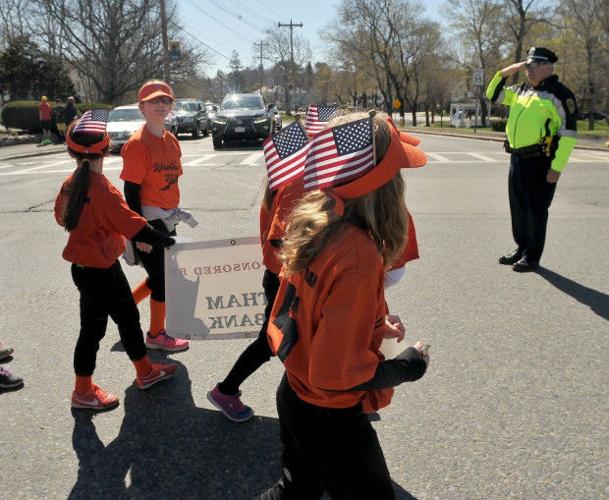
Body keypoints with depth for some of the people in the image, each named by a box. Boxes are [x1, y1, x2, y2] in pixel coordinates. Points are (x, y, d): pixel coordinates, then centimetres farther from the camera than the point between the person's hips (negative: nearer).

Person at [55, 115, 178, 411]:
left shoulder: (71, 183, 0)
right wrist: (168, 241, -17)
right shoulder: (103, 190, -26)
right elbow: (134, 226, -26)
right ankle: (83, 392, 25)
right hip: (97, 271, -8)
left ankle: (145, 372, 35)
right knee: (93, 329, 7)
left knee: (128, 315, 20)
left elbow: (61, 217, 13)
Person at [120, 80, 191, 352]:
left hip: (166, 221, 8)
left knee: (163, 273, 19)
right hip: (148, 221, -8)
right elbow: (131, 191, -17)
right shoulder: (137, 144, -16)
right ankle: (156, 335, 21)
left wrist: (176, 211, 17)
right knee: (162, 278, 2)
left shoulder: (171, 140, 9)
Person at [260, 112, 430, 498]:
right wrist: (405, 368, -14)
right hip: (330, 420, -8)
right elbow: (338, 372, -29)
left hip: (296, 397, 8)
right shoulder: (358, 257, -32)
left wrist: (372, 325, 7)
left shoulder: (314, 226, -7)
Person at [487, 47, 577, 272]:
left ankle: (532, 257, 9)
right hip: (517, 159, 8)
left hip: (540, 161, -8)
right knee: (518, 207, 14)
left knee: (536, 209, 0)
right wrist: (505, 72, 7)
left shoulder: (559, 94, -9)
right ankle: (521, 248, 28)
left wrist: (556, 168, -19)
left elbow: (568, 133, -14)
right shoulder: (521, 91, 14)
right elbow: (493, 95, 24)